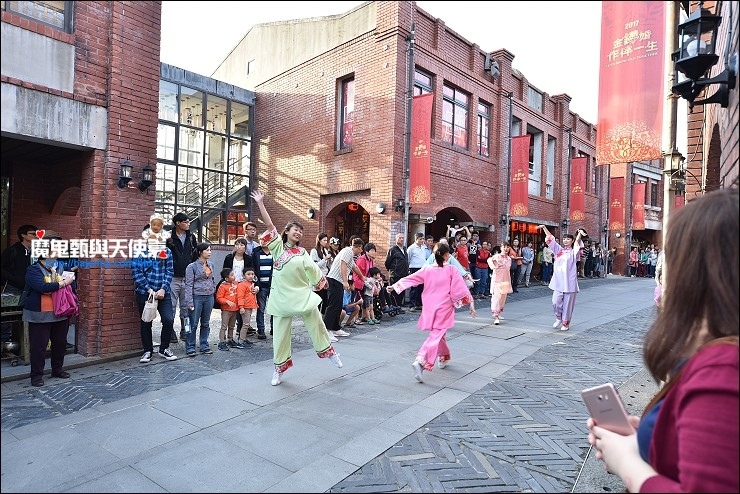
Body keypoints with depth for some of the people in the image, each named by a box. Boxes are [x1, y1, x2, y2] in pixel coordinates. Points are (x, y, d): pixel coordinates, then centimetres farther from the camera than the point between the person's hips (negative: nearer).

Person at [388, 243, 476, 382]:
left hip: (429, 307, 5)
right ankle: (420, 361, -25)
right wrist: (470, 303, -4)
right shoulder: (451, 269, -5)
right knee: (436, 335, -7)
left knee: (437, 333, 25)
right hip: (444, 308, -4)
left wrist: (394, 286, 14)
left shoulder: (427, 269, 3)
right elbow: (461, 288, -8)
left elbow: (410, 278, 6)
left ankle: (443, 358, 39)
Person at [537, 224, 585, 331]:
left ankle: (566, 323, 18)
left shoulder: (574, 252, 2)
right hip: (558, 282, 3)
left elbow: (577, 243, -17)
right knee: (556, 302, -3)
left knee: (567, 304, 3)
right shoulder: (558, 250, 10)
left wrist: (579, 234, -37)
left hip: (570, 283, -2)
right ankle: (559, 318, 23)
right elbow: (550, 239, 9)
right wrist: (544, 227, 3)